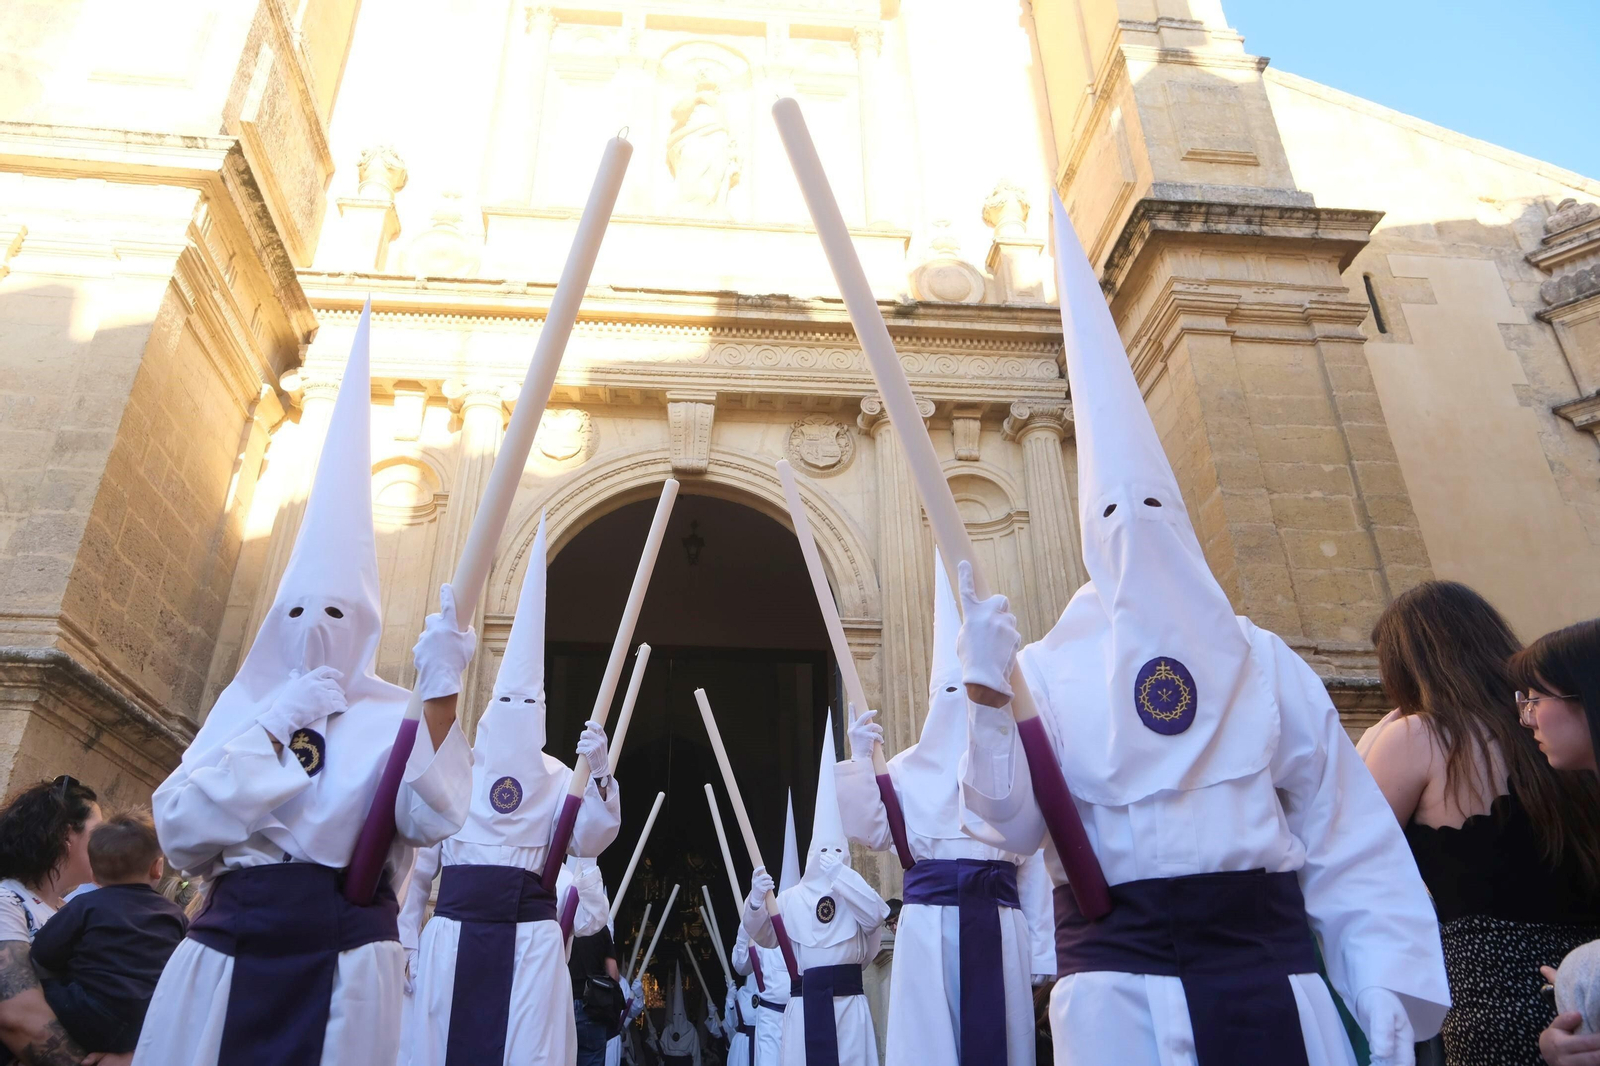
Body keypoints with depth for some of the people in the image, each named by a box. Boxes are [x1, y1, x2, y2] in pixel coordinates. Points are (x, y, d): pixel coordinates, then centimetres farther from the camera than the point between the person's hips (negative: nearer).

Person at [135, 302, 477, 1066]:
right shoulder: (241, 705, 8)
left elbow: (431, 818, -18)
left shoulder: (392, 715, -2)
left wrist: (440, 693, -26)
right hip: (227, 954, 3)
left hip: (342, 961, -2)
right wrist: (271, 724, -9)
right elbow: (181, 832, -3)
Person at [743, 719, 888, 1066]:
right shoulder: (792, 897, 6)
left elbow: (875, 915, -13)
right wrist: (757, 900, -24)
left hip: (848, 1001, 0)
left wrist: (840, 874, -16)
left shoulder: (855, 890, 7)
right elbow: (761, 934, -4)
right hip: (804, 1002, 0)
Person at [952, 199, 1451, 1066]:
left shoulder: (1262, 660, 7)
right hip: (1117, 979, -1)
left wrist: (1388, 993, 0)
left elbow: (1347, 839, 7)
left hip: (1269, 962, 2)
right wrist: (986, 691, -15)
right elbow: (1014, 825, -3)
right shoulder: (1052, 669, 3)